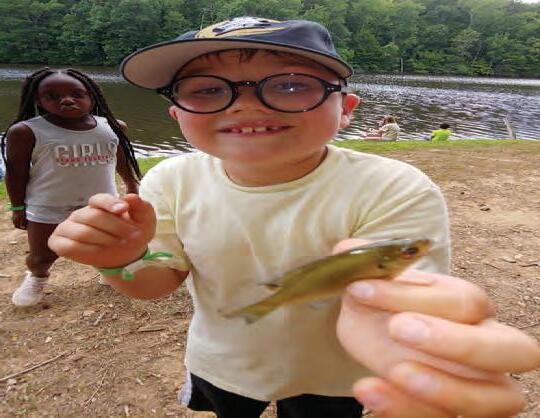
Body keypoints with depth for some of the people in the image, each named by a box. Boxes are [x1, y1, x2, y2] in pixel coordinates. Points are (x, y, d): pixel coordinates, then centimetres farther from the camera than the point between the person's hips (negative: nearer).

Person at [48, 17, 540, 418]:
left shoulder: (395, 193, -31)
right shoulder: (173, 181, -18)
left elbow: (369, 308, -35)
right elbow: (159, 282, -10)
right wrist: (125, 260, -32)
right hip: (218, 364, 4)